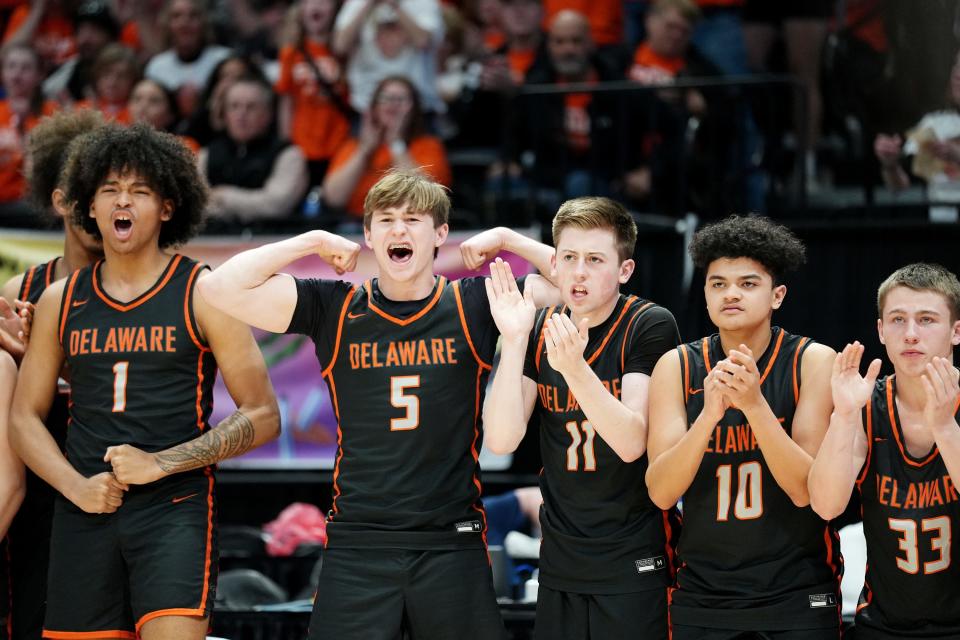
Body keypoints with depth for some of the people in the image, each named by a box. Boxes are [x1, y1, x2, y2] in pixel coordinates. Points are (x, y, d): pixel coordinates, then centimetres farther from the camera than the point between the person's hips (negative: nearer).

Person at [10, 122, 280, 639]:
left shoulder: (203, 295, 0)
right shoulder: (60, 301, 11)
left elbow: (262, 417, -1)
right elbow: (24, 416, 15)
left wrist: (160, 463, -11)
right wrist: (75, 486, -3)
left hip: (175, 506, -4)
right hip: (84, 514, 4)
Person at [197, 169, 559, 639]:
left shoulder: (473, 305, 3)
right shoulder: (334, 309, 3)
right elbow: (221, 288, -5)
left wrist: (505, 239, -1)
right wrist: (313, 242, -2)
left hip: (452, 545, 0)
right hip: (357, 546, 0)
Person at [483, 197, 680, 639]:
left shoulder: (650, 325, -10)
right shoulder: (539, 330, 3)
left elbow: (632, 443, -20)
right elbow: (501, 440, -8)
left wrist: (575, 368, -33)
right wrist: (514, 339, -17)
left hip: (635, 563, -4)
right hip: (560, 563, 4)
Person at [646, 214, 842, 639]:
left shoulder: (813, 362, -7)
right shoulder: (677, 367, -3)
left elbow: (804, 489, -15)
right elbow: (661, 493, -11)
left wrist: (754, 404, -27)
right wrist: (709, 414, -26)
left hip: (797, 600, -1)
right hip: (702, 599, 1)